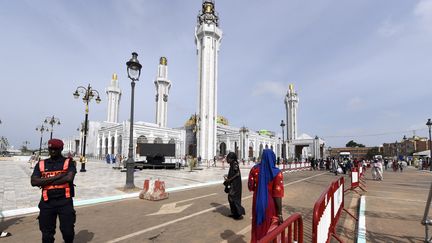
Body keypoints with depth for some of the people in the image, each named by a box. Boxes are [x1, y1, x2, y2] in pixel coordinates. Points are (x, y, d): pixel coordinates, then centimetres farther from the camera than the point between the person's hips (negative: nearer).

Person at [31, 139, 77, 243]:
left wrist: (46, 182, -9)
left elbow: (69, 178, -17)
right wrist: (56, 177, -15)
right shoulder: (41, 164, 8)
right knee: (47, 233, 13)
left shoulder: (68, 162, -1)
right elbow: (34, 182, -4)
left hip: (65, 201, -2)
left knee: (68, 230, 3)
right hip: (47, 202, 3)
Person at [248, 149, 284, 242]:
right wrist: (280, 214, -13)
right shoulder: (276, 173, -19)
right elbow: (277, 195, -19)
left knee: (257, 227, 22)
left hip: (257, 203, 3)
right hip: (270, 204, -3)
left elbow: (250, 186, -2)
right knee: (271, 230, 17)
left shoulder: (255, 169, -8)